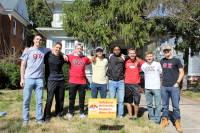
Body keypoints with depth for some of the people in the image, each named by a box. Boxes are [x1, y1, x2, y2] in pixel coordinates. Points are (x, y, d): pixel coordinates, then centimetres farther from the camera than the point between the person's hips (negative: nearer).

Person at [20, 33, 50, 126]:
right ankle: (25, 119, 14)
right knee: (26, 100, 4)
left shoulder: (45, 50, 8)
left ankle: (39, 118, 15)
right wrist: (22, 78, -3)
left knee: (39, 101, 5)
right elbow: (23, 65, 3)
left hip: (40, 79, 2)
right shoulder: (28, 50, 3)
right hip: (28, 78, -1)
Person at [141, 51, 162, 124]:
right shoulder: (143, 65, 5)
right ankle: (151, 118, 24)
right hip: (147, 88, 3)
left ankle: (157, 119, 8)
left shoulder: (157, 64, -2)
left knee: (157, 105, -2)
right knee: (149, 104, 11)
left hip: (156, 87, -3)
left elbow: (161, 73, 8)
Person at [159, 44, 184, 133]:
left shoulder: (176, 60, 0)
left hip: (174, 87, -3)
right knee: (165, 105, 10)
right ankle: (165, 120, 20)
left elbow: (182, 72, 0)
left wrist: (177, 83, -8)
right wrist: (161, 82, 11)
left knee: (175, 106, 0)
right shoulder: (162, 61, 11)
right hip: (164, 87, 4)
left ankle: (177, 123, 10)